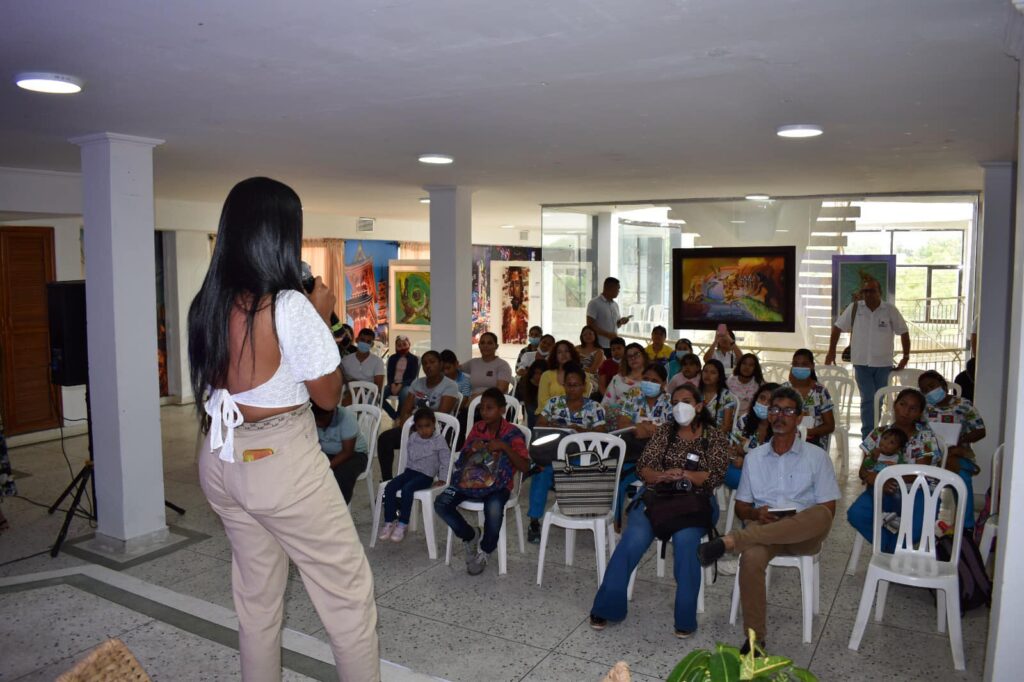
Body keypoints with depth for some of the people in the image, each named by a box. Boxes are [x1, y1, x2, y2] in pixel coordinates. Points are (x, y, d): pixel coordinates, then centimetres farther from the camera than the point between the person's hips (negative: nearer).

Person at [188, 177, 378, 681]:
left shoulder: (206, 306, 1)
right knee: (348, 592, 8)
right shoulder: (290, 306, -20)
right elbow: (328, 396, -10)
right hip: (281, 461, -7)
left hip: (221, 460, 8)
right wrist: (321, 318, -2)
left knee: (255, 593, 21)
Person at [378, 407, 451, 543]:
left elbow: (445, 460, -3)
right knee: (390, 487, -18)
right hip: (410, 471, 6)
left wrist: (442, 479, -6)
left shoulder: (439, 440, -5)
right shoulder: (412, 438, 10)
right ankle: (389, 523, -12)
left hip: (426, 475, -6)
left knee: (407, 489, -32)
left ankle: (402, 524, -24)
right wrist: (407, 471, 13)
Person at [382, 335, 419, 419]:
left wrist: (400, 385, -19)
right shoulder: (392, 358, 14)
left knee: (404, 394, -39)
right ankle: (395, 416, -10)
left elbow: (413, 378, -5)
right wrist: (392, 385, -15)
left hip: (406, 385, -3)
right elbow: (389, 375, 7)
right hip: (393, 384, 4)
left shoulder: (414, 359, 3)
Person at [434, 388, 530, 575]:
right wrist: (471, 450, -10)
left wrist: (504, 447, -25)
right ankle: (470, 536, 8)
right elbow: (462, 459, 12)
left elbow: (525, 466, -15)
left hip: (498, 485, -4)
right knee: (441, 504, -19)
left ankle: (484, 551, -6)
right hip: (471, 480, 5)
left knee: (493, 509, -37)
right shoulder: (477, 428, 8)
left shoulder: (513, 434, -6)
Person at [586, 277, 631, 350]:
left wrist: (621, 322, 1)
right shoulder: (594, 303, -6)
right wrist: (607, 334, -19)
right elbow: (590, 324, -12)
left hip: (614, 345, 6)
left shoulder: (615, 305, 17)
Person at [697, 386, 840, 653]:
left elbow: (827, 509, 4)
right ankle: (755, 638, -23)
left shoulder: (816, 456, 8)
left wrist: (798, 520, -16)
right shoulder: (754, 457, 15)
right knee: (752, 556, -36)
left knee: (821, 516, -37)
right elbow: (741, 508, 16)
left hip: (804, 536, -1)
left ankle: (730, 541, -42)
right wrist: (757, 514, -8)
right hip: (763, 530, 1)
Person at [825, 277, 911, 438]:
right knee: (868, 399, -9)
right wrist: (831, 351, 5)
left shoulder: (890, 310, -4)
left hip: (883, 364, 1)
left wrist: (906, 357, 5)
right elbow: (837, 327, 6)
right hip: (861, 363, -1)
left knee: (878, 401, 10)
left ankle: (870, 436, 24)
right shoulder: (854, 308, -3)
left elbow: (904, 332, 4)